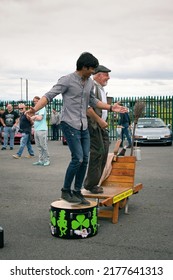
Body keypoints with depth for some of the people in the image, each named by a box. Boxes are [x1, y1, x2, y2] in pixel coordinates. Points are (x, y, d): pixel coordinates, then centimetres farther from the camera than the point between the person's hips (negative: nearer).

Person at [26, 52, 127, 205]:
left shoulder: (90, 82, 11)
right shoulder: (67, 80, -10)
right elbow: (49, 95, -16)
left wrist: (111, 107, 20)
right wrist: (35, 109, -31)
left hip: (83, 126, 7)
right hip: (70, 124, -7)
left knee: (85, 160, 5)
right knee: (77, 158, -13)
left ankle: (77, 192, 17)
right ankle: (66, 191, 4)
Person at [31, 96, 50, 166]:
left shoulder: (42, 108, -4)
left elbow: (40, 118, -13)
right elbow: (32, 118, 18)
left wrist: (34, 117, 3)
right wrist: (36, 117, 0)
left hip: (42, 130, -8)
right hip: (36, 130, 8)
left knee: (44, 146, -7)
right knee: (39, 146, 7)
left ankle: (47, 160, -1)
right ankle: (40, 160, 11)